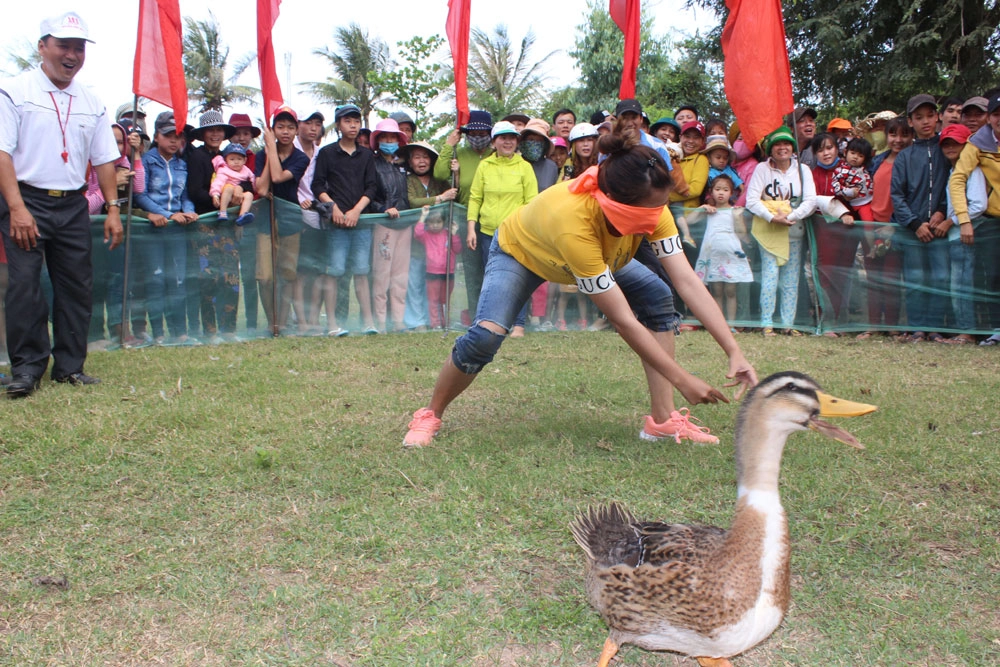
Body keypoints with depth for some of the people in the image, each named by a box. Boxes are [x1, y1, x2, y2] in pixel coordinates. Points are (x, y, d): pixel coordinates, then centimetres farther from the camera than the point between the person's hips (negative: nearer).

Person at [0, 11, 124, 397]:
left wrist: (113, 208, 6)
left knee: (76, 287, 6)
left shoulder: (91, 103, 13)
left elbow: (104, 159, 14)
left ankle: (70, 366, 15)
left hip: (73, 206, 5)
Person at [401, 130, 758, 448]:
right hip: (519, 250, -5)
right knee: (485, 335, -26)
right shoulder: (573, 219, -46)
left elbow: (688, 281, -30)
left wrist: (734, 352, -37)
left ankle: (663, 420, -6)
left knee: (658, 299, -11)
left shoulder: (650, 206, -30)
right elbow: (623, 321, -42)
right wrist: (683, 380, -38)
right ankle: (429, 416, 0)